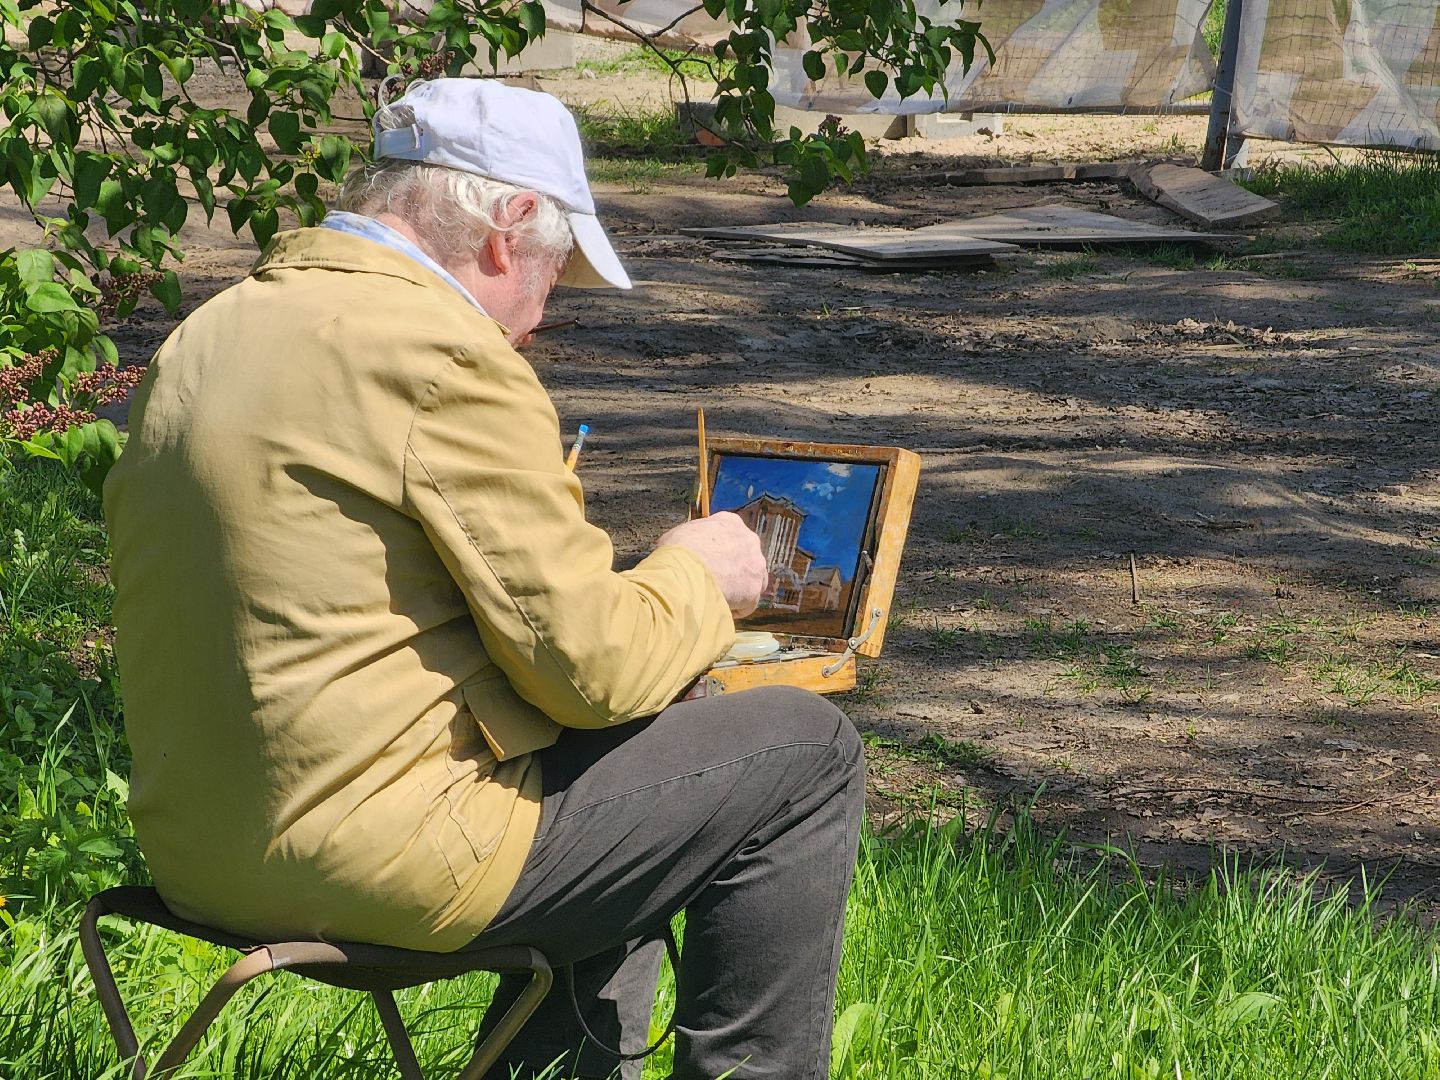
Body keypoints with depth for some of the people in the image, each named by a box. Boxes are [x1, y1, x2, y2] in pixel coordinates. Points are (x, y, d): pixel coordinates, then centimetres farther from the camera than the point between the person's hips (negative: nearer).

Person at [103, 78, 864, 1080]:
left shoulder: (207, 335, 10)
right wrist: (694, 576, 4)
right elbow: (591, 666, -15)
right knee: (805, 750, 2)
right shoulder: (445, 353, -17)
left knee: (627, 734, 29)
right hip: (375, 859, -10)